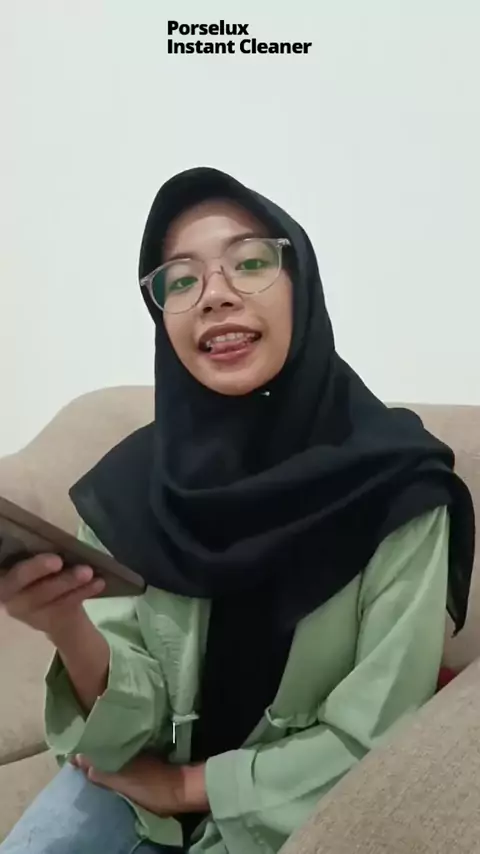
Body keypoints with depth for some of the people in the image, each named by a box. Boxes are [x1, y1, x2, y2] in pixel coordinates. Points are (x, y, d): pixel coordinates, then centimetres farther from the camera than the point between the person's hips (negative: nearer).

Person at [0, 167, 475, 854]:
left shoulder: (399, 487, -22)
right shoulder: (131, 481, -12)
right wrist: (68, 627, -31)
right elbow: (133, 724, -11)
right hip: (140, 785, 3)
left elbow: (373, 744, -16)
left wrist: (183, 785, -9)